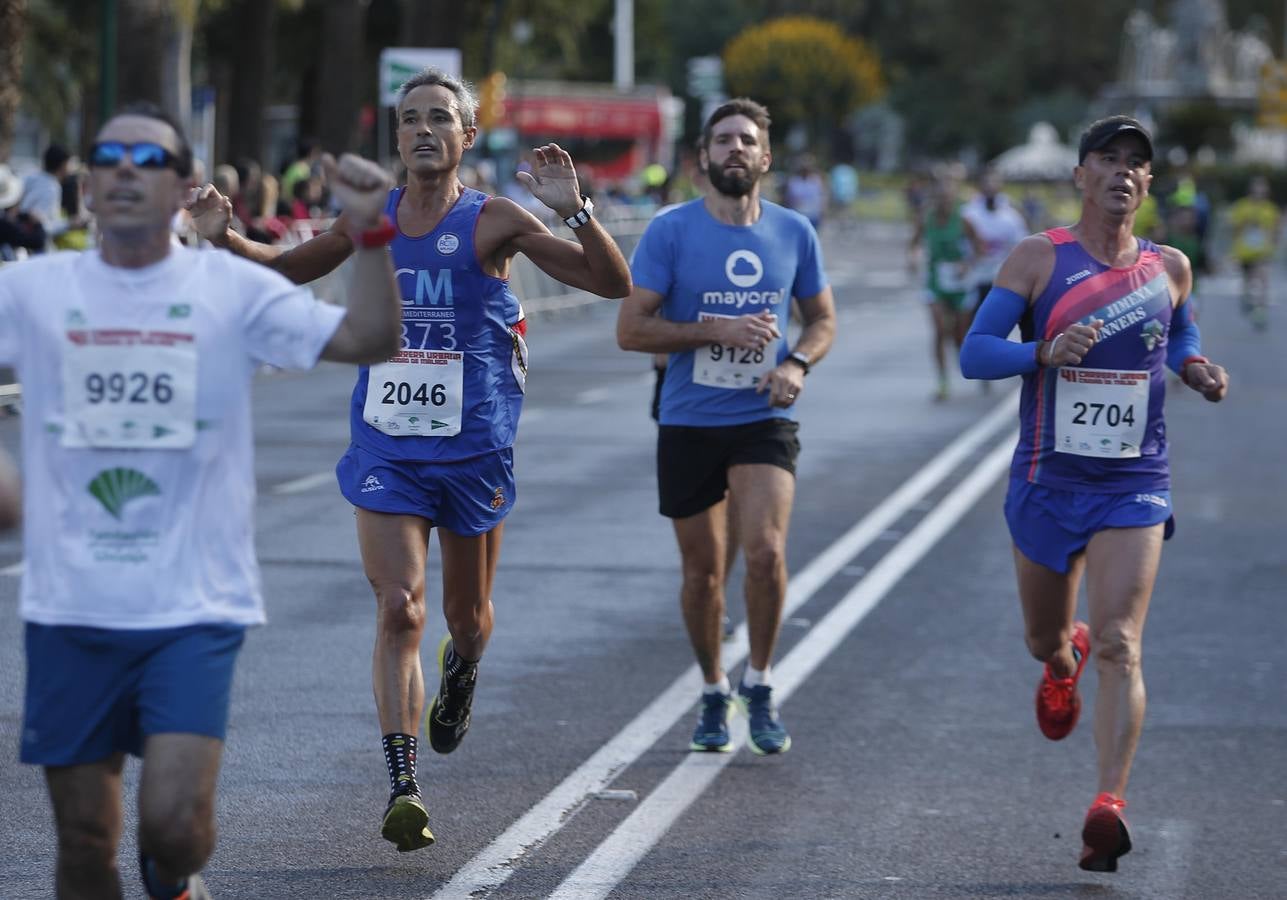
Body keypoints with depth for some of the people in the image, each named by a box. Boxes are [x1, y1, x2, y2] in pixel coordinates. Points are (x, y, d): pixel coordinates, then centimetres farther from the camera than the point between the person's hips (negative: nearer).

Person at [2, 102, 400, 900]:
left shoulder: (232, 288, 0)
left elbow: (367, 339, -8)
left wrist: (370, 231, -20)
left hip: (195, 605, -2)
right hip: (70, 607, 2)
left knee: (174, 820, -14)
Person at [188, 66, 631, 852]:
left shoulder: (493, 222, -7)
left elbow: (614, 284, -12)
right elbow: (292, 269, 21)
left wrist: (575, 210, -27)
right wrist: (229, 240, 3)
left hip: (474, 452, -1)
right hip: (386, 449, 1)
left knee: (466, 616, 15)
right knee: (400, 610, -13)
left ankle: (462, 671, 53)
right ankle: (404, 790, -16)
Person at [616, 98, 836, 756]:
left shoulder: (794, 232, 4)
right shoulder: (671, 231, -5)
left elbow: (823, 319, 16)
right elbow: (631, 330, -8)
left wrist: (798, 363, -6)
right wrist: (719, 331, -17)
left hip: (764, 420, 1)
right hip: (688, 423, 0)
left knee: (765, 550, -18)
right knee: (703, 571, 7)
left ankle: (758, 684, 2)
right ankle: (714, 693, 28)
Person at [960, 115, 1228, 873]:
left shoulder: (1169, 267, 4)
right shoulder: (1040, 258, -4)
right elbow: (975, 353, -9)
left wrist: (1198, 370, 3)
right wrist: (1046, 352, -28)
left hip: (1135, 487, 0)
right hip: (1049, 482, 0)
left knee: (1119, 646, -15)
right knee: (1043, 638, 17)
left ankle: (1110, 805, -21)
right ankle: (1063, 664, 55)